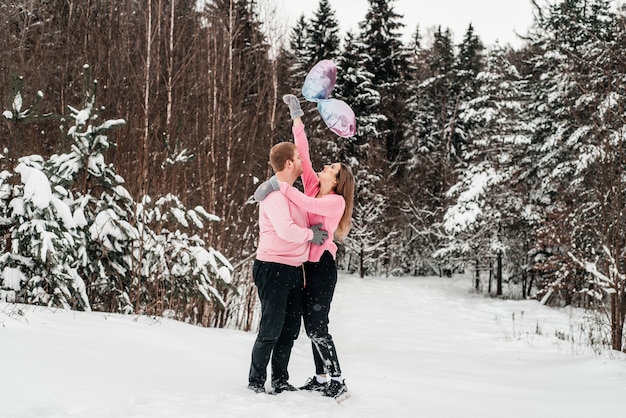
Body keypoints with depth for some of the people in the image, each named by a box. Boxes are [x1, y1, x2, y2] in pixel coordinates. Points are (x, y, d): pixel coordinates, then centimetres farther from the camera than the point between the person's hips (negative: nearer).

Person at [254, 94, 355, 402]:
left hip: (322, 266, -8)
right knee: (311, 325, 11)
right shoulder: (314, 187, 8)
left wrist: (278, 185, -28)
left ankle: (338, 384, -5)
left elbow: (307, 204, -29)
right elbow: (303, 155, 4)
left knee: (317, 326, -10)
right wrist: (297, 118, 1)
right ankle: (321, 379, 18)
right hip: (306, 264, 8)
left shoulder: (336, 201, -11)